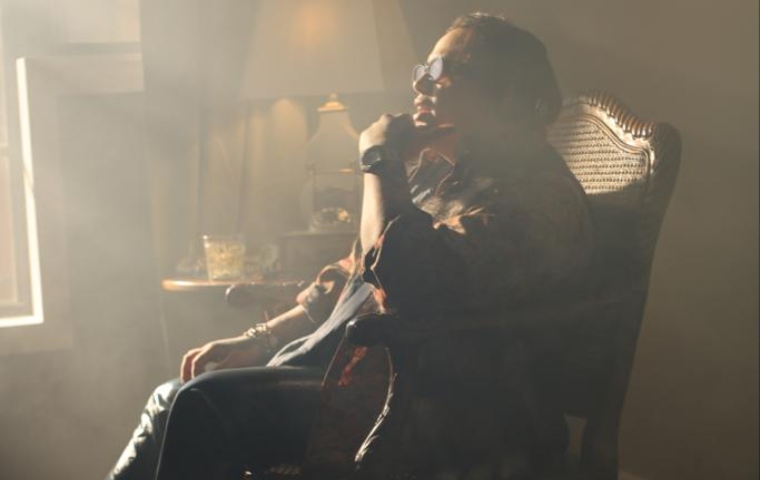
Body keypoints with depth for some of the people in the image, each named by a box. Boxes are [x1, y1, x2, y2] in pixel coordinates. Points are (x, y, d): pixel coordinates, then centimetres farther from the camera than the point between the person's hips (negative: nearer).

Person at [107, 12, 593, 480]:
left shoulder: (535, 190, -14)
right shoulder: (434, 171, 15)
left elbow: (404, 278, -28)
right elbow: (354, 277, 23)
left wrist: (379, 160, -13)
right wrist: (257, 340, 13)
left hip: (441, 417, -9)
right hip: (366, 374, 9)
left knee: (207, 406, -20)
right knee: (174, 400, 3)